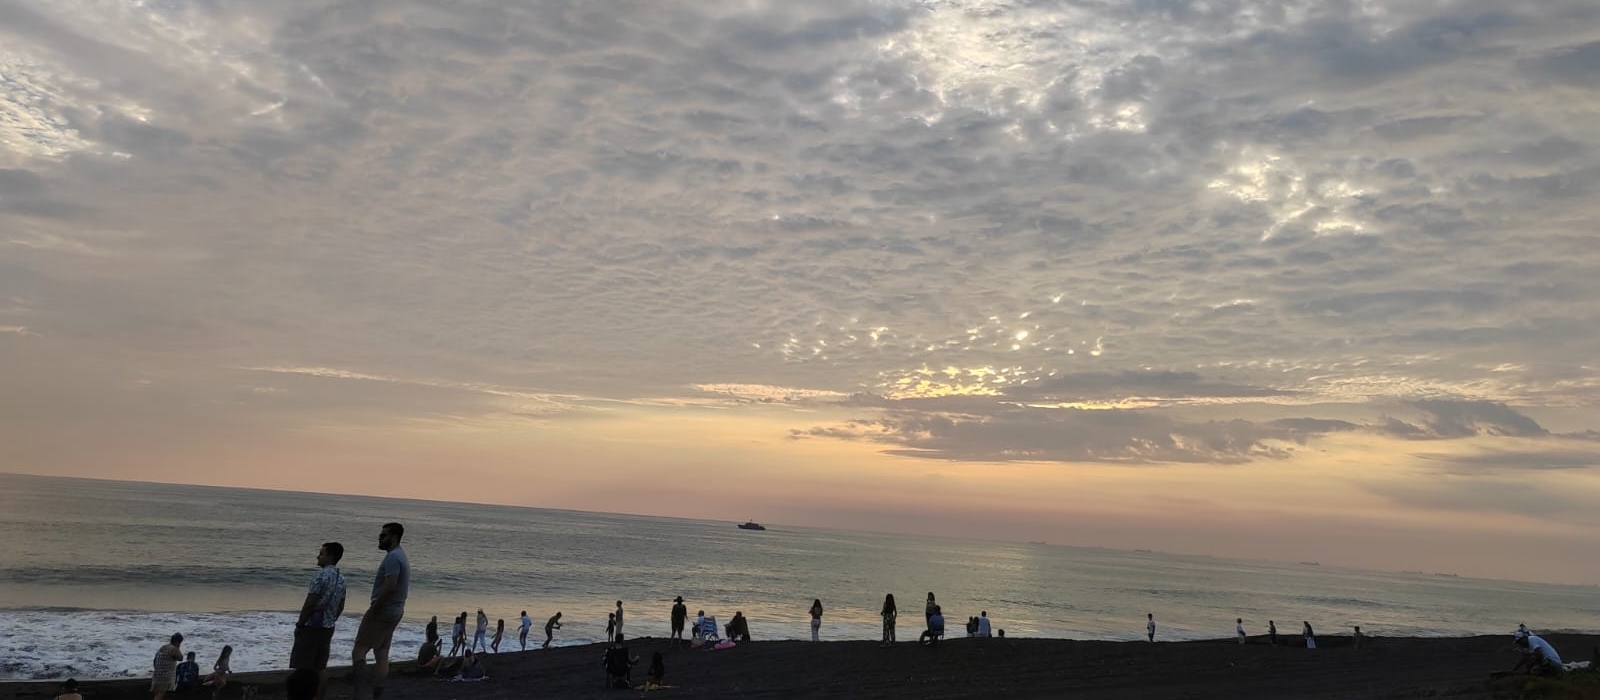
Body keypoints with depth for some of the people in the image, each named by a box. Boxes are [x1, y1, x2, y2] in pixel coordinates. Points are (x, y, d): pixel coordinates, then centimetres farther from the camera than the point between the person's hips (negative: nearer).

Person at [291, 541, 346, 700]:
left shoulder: (321, 575, -16)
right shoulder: (341, 578, 9)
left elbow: (309, 604, -18)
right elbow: (341, 606, 14)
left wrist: (299, 624, -10)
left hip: (311, 627, -8)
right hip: (328, 628, 8)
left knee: (302, 667, 0)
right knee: (321, 666, 11)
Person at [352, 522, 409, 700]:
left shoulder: (393, 557, -16)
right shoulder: (401, 556, 16)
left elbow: (389, 586, -25)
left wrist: (373, 610, -20)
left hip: (383, 611, -10)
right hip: (395, 611, 10)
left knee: (358, 650, -6)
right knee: (382, 653, 11)